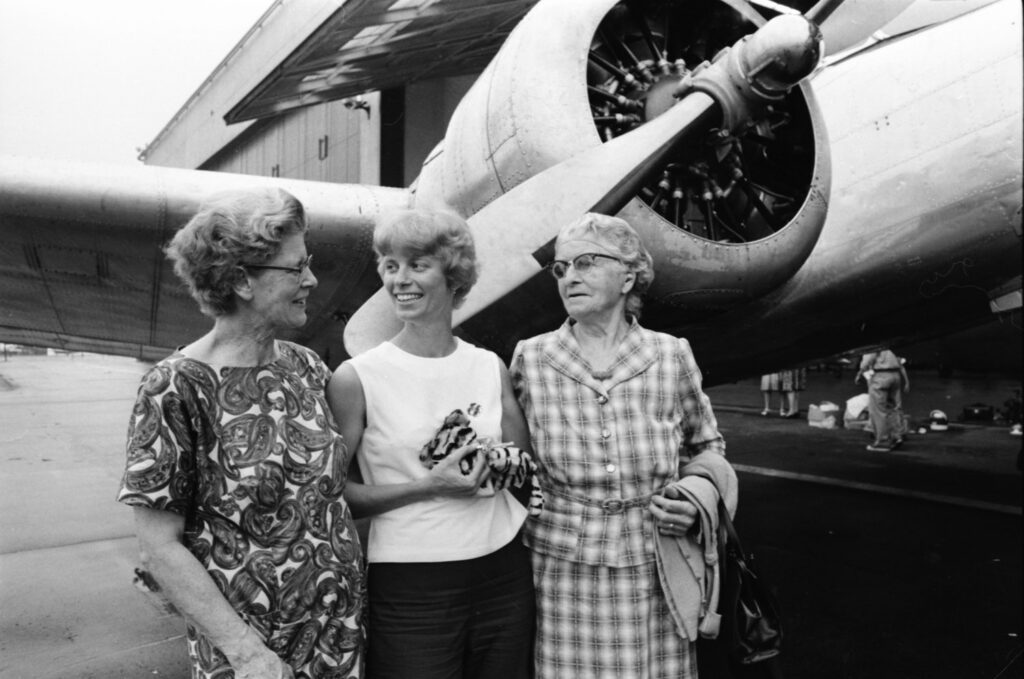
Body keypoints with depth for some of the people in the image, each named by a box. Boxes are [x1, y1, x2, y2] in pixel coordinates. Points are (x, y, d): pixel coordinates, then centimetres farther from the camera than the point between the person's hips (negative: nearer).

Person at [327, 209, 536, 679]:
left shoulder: (491, 367, 3)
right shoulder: (356, 378, -8)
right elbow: (332, 493, -8)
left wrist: (495, 461, -11)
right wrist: (427, 486, -18)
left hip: (503, 574, 4)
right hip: (408, 590, -3)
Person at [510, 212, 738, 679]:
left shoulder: (672, 356, 0)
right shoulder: (530, 359, -2)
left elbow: (707, 447, 13)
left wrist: (702, 491, -5)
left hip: (655, 578, 1)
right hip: (563, 577, 0)